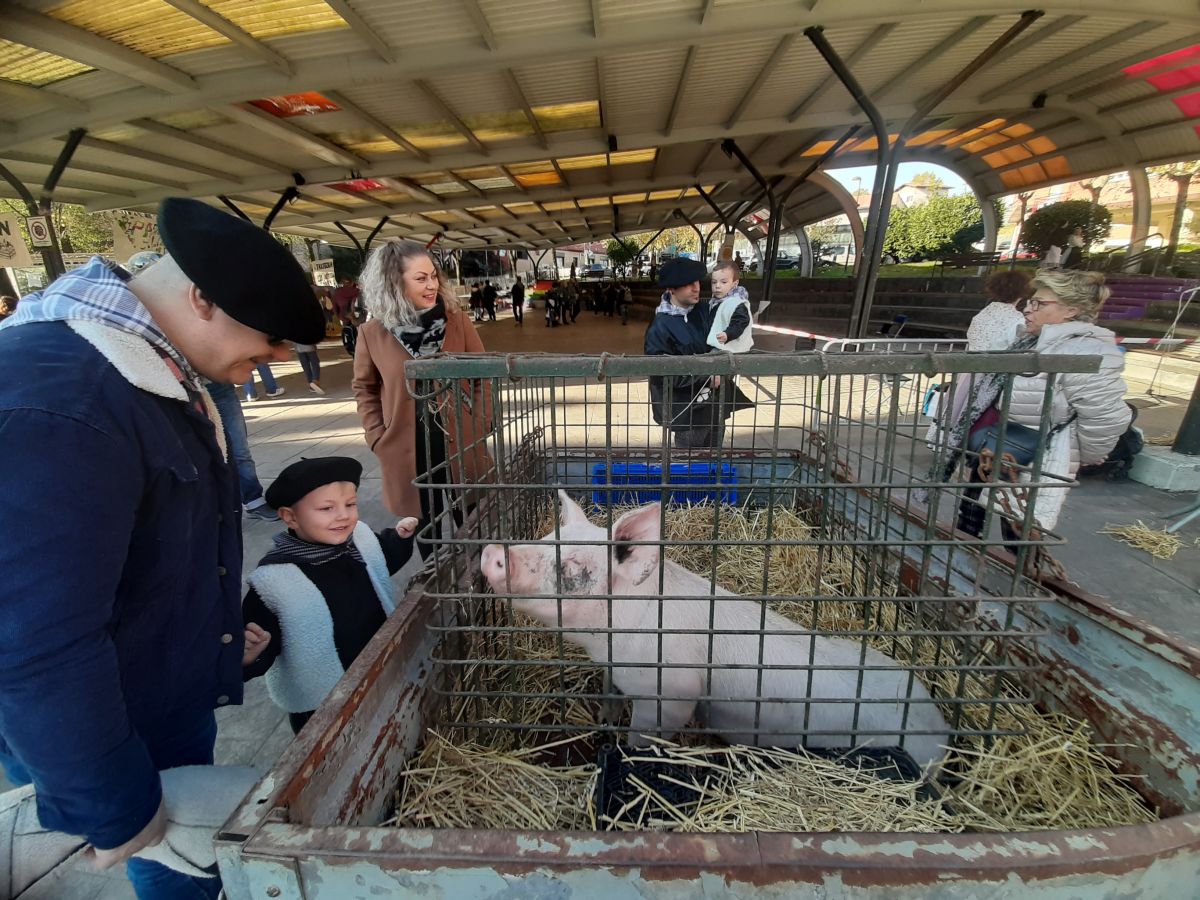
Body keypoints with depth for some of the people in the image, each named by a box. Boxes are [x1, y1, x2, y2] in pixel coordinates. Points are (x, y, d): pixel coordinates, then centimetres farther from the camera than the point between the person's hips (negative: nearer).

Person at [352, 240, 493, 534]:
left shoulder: (457, 321, -5)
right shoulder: (372, 332, -5)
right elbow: (365, 389, 7)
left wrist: (481, 424, -5)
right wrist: (377, 438, -1)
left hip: (461, 443, 0)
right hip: (407, 450, 0)